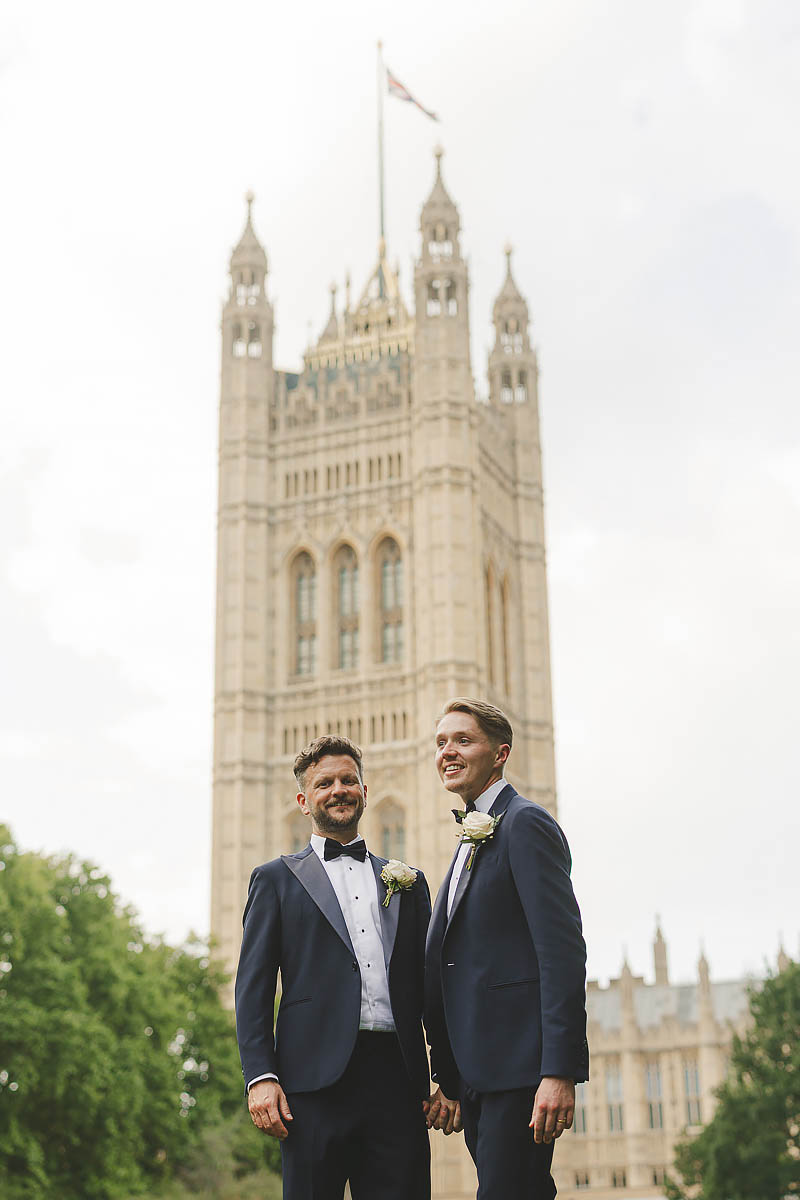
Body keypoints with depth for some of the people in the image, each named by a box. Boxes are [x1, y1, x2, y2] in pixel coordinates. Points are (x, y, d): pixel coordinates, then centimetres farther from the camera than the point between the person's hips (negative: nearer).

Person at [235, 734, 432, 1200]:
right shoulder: (277, 879, 12)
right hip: (316, 1081, -2)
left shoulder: (409, 882, 20)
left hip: (398, 1075, 2)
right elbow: (253, 987, 5)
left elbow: (427, 983, 17)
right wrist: (260, 1077, -7)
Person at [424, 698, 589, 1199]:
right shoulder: (472, 842, 22)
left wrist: (560, 1072, -23)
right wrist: (450, 1081, 19)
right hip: (478, 1075, 9)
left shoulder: (526, 823, -7)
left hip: (520, 1069, -9)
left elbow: (563, 951, -17)